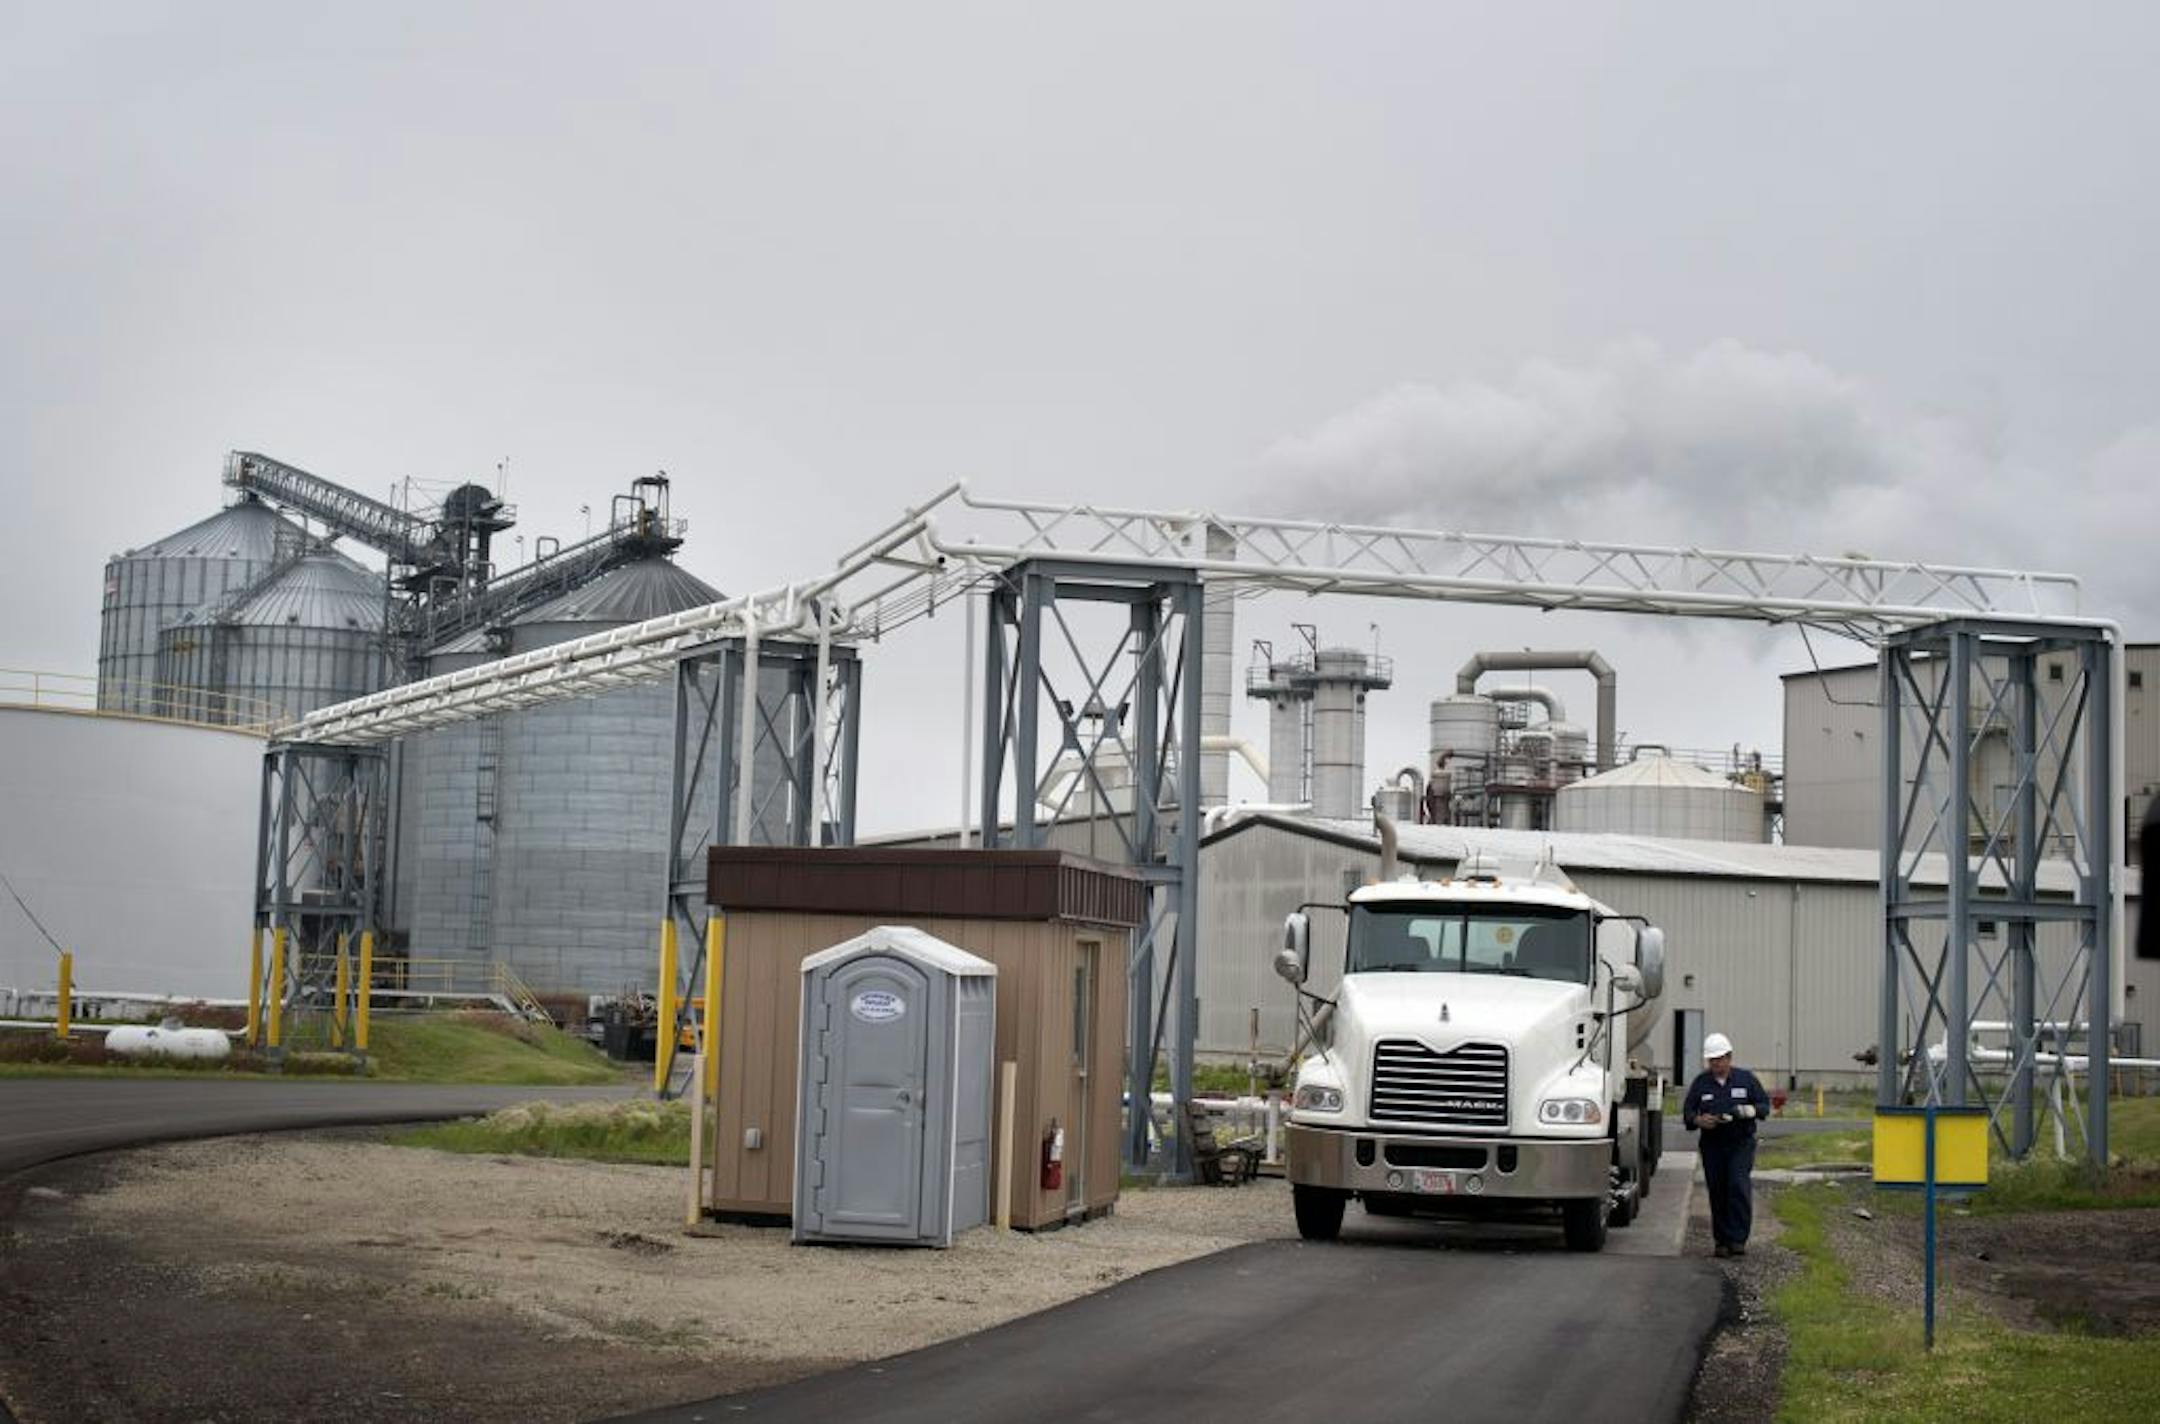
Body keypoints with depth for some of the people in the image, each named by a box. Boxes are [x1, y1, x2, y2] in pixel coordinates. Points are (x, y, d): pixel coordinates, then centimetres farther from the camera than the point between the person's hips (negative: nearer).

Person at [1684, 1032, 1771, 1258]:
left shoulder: (1745, 1079, 4)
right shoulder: (1700, 1083, 7)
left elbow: (1765, 1104, 8)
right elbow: (1687, 1113, 7)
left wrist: (1751, 1110, -15)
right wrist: (1698, 1120, -16)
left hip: (1741, 1144, -2)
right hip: (1712, 1145, 2)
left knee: (1739, 1186, -17)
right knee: (1717, 1193, 2)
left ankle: (1738, 1239, -14)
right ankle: (1722, 1241, 10)